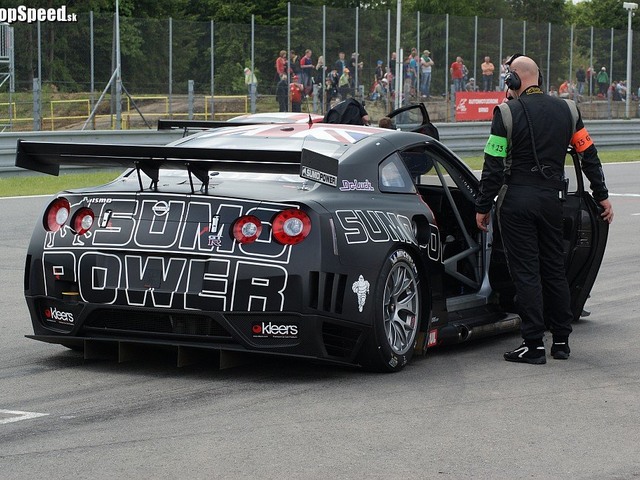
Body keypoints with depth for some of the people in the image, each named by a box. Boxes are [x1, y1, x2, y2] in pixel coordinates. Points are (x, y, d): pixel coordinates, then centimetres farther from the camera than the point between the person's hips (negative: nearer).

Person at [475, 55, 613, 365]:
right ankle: (561, 341, 18)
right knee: (554, 269, 14)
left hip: (516, 200, -5)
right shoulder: (566, 110, 5)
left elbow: (494, 166, -10)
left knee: (525, 272, -2)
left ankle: (534, 345, -2)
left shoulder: (508, 113, -10)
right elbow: (589, 155, 9)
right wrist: (602, 196, 18)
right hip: (551, 199, 5)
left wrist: (483, 207, -3)